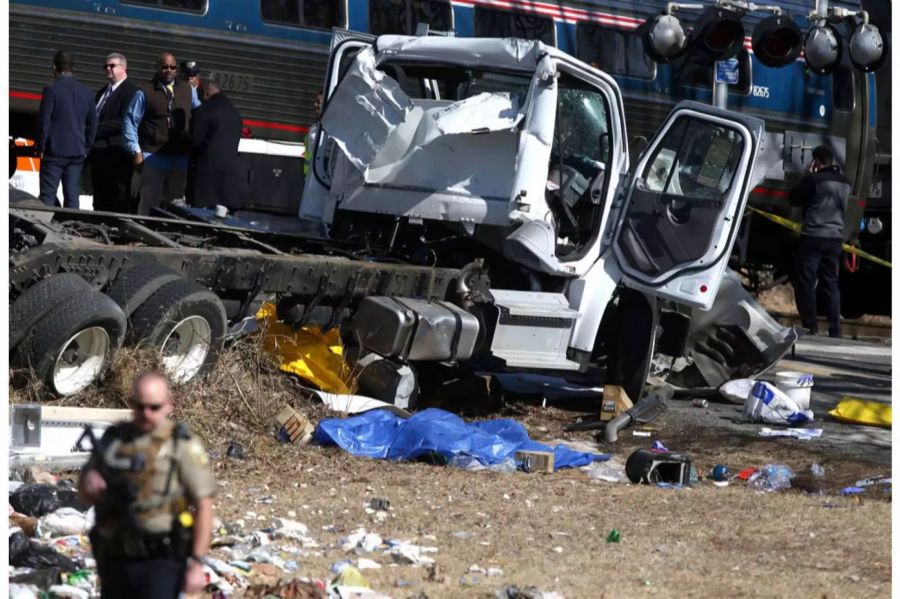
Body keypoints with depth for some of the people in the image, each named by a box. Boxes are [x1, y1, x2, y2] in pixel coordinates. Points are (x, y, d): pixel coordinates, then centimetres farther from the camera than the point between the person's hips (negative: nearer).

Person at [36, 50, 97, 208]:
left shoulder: (51, 90, -10)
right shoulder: (85, 92, 7)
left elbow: (44, 121, -10)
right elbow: (92, 123, 11)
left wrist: (41, 147, -1)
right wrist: (86, 148, 17)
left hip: (55, 152, -5)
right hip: (77, 153, 5)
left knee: (48, 195, -2)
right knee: (72, 195, 6)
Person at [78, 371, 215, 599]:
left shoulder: (183, 446, -4)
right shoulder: (113, 439, 9)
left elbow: (203, 507, -7)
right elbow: (84, 498, 18)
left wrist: (197, 564, -13)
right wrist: (89, 484, -7)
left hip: (160, 562, -5)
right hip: (115, 561, 6)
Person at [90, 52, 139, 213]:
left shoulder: (130, 91, -8)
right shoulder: (102, 92, 22)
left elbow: (125, 121, -17)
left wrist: (96, 128, -16)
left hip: (116, 154, -9)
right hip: (99, 153, 9)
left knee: (120, 204, -9)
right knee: (100, 202, 11)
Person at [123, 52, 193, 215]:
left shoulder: (187, 90, 11)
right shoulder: (145, 92, -1)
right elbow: (130, 122, -2)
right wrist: (136, 151, -8)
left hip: (179, 158, 4)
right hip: (153, 157, -4)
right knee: (150, 203, -6)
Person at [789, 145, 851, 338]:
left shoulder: (814, 179, -12)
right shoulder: (844, 182, 9)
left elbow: (794, 198, -2)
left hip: (813, 237, -6)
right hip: (835, 237, 6)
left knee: (805, 282, 0)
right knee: (830, 283, 11)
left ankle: (810, 327, -4)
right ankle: (835, 330, 6)